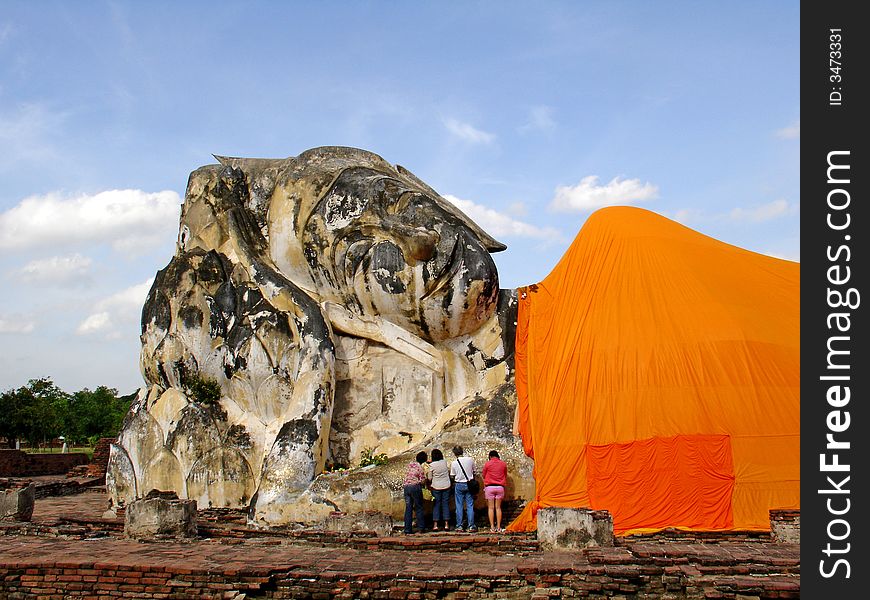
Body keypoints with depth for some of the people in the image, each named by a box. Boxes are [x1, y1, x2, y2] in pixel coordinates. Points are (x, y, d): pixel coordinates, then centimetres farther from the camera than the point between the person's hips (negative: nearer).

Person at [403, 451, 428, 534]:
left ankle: (407, 529, 7)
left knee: (408, 508, 8)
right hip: (415, 487, -5)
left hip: (406, 487, 5)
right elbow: (423, 481, -9)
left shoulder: (410, 464, 7)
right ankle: (420, 528, 8)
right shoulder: (420, 468, -9)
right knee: (419, 508, 7)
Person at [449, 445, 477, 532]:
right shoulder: (470, 459, -3)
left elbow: (452, 476, 0)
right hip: (469, 484, 1)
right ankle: (471, 526, 3)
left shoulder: (454, 463, -8)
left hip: (459, 485, -1)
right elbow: (473, 472, 8)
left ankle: (459, 526, 6)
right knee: (470, 506, 5)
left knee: (459, 506, 6)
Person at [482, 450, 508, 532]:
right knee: (498, 507, 5)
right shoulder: (503, 464, 6)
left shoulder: (487, 464, 0)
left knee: (491, 508, 1)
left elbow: (484, 476, 9)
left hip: (489, 487, -2)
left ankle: (492, 527, -2)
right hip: (500, 487, 2)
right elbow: (505, 476, 15)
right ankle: (498, 527, 3)